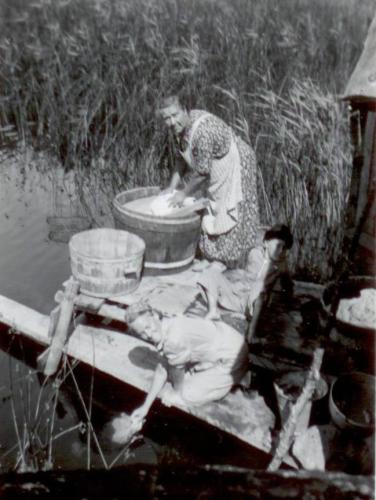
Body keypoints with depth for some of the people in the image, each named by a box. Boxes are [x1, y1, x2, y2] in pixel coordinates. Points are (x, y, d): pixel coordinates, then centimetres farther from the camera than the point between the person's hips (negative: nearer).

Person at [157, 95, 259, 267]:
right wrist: (172, 186, 0)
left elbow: (202, 173, -29)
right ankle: (212, 256, 33)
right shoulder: (179, 126, -8)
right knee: (212, 210, 18)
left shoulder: (202, 131, -36)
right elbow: (182, 158, 6)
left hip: (235, 165, -9)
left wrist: (183, 193, -17)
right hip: (216, 167, 9)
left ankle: (225, 262, 12)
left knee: (228, 213, -2)